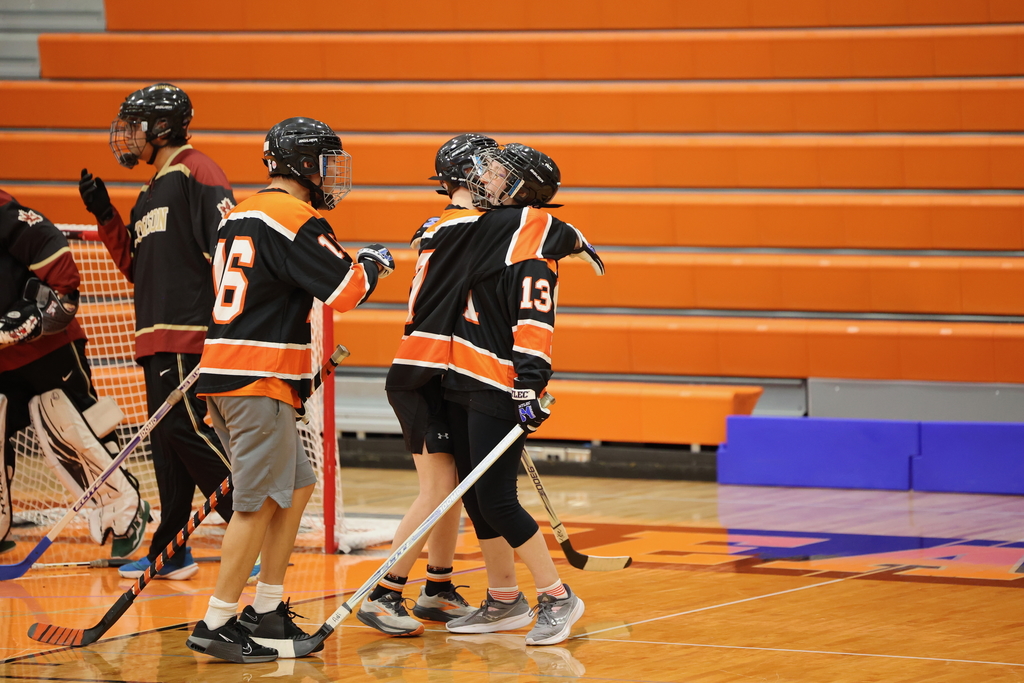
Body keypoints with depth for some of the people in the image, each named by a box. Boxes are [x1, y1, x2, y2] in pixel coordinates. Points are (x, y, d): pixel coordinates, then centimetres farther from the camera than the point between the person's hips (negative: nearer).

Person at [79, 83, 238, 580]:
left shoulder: (195, 171, -6)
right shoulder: (151, 193, 24)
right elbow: (137, 267, 22)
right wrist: (104, 216, 12)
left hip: (189, 333, -10)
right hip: (158, 335, 10)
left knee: (185, 429, -15)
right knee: (166, 437, 9)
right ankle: (171, 552, 13)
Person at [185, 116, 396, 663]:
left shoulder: (239, 217, 18)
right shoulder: (294, 219, -11)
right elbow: (346, 288, -13)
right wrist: (375, 263, 6)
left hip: (223, 372, 10)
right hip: (258, 379, -10)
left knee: (296, 488, 15)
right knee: (259, 503, -7)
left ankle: (267, 611, 17)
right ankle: (216, 624, -6)